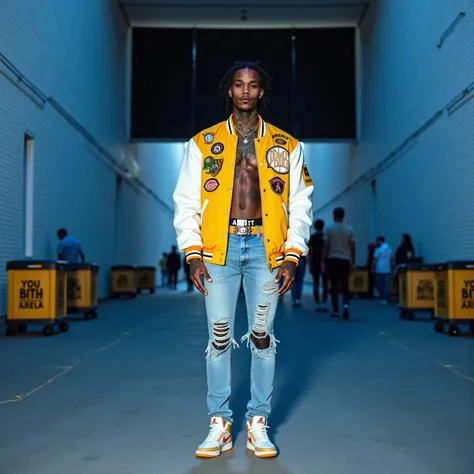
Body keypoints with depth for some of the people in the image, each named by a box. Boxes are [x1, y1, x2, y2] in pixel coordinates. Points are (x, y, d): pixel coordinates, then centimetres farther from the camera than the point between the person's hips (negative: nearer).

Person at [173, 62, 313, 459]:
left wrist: (292, 257, -2)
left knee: (263, 337, 4)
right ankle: (220, 425, 12)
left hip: (265, 248, 1)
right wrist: (193, 255, -4)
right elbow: (186, 203, 6)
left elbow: (300, 206, 8)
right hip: (219, 247, 0)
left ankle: (258, 424, 15)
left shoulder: (286, 146, 9)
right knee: (220, 337, 1)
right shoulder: (203, 143, 8)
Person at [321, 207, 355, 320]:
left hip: (332, 259, -1)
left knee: (334, 286, 6)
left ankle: (336, 311, 7)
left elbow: (326, 246, -4)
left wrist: (323, 261, -1)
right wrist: (353, 263, 8)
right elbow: (352, 247, 1)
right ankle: (346, 304, -17)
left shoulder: (329, 228, -1)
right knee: (345, 286, 7)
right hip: (345, 260, 1)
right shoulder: (349, 229, 3)